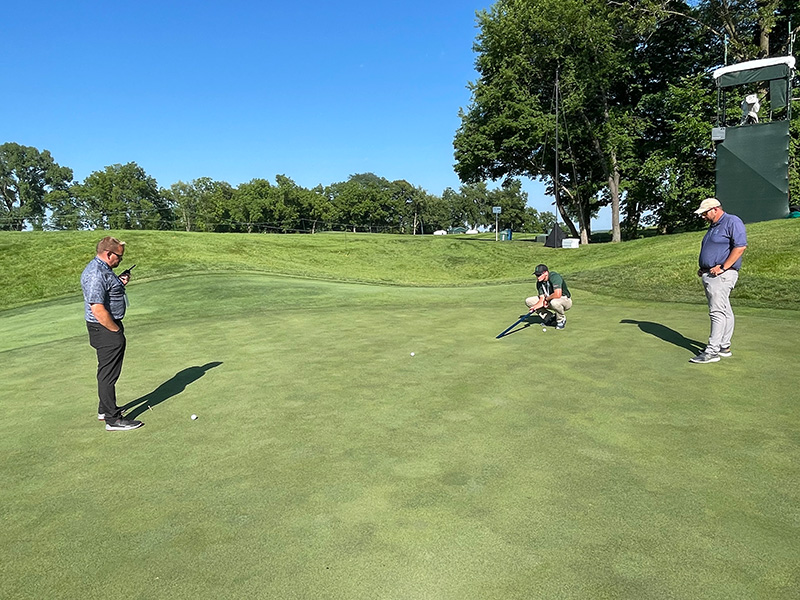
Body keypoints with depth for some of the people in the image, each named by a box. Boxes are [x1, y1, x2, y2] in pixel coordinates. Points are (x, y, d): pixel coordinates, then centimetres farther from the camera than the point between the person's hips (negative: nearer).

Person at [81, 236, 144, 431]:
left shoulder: (102, 269, 11)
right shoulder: (96, 274, -22)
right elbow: (98, 309, -27)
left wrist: (120, 283, 6)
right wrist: (117, 331, -17)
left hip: (110, 327, 11)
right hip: (105, 329, -11)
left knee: (106, 371, 21)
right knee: (108, 374, -5)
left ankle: (105, 409, 35)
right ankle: (113, 419, 1)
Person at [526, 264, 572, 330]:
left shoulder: (554, 277, -28)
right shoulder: (539, 283, -6)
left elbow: (558, 294, -41)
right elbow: (542, 299, -9)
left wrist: (547, 298, -23)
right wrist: (536, 306, -29)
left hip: (566, 301, -7)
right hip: (549, 301, 7)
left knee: (554, 302, -44)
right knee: (528, 301, -5)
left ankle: (561, 320, -11)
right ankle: (548, 317, 6)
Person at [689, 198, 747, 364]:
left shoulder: (732, 222, -7)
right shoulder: (713, 226, 22)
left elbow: (740, 246, -18)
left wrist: (722, 267, -20)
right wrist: (702, 268, 13)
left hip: (721, 275, -10)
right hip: (709, 275, 10)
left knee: (717, 311, -12)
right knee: (724, 312, 13)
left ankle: (712, 351, -13)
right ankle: (724, 347, 18)